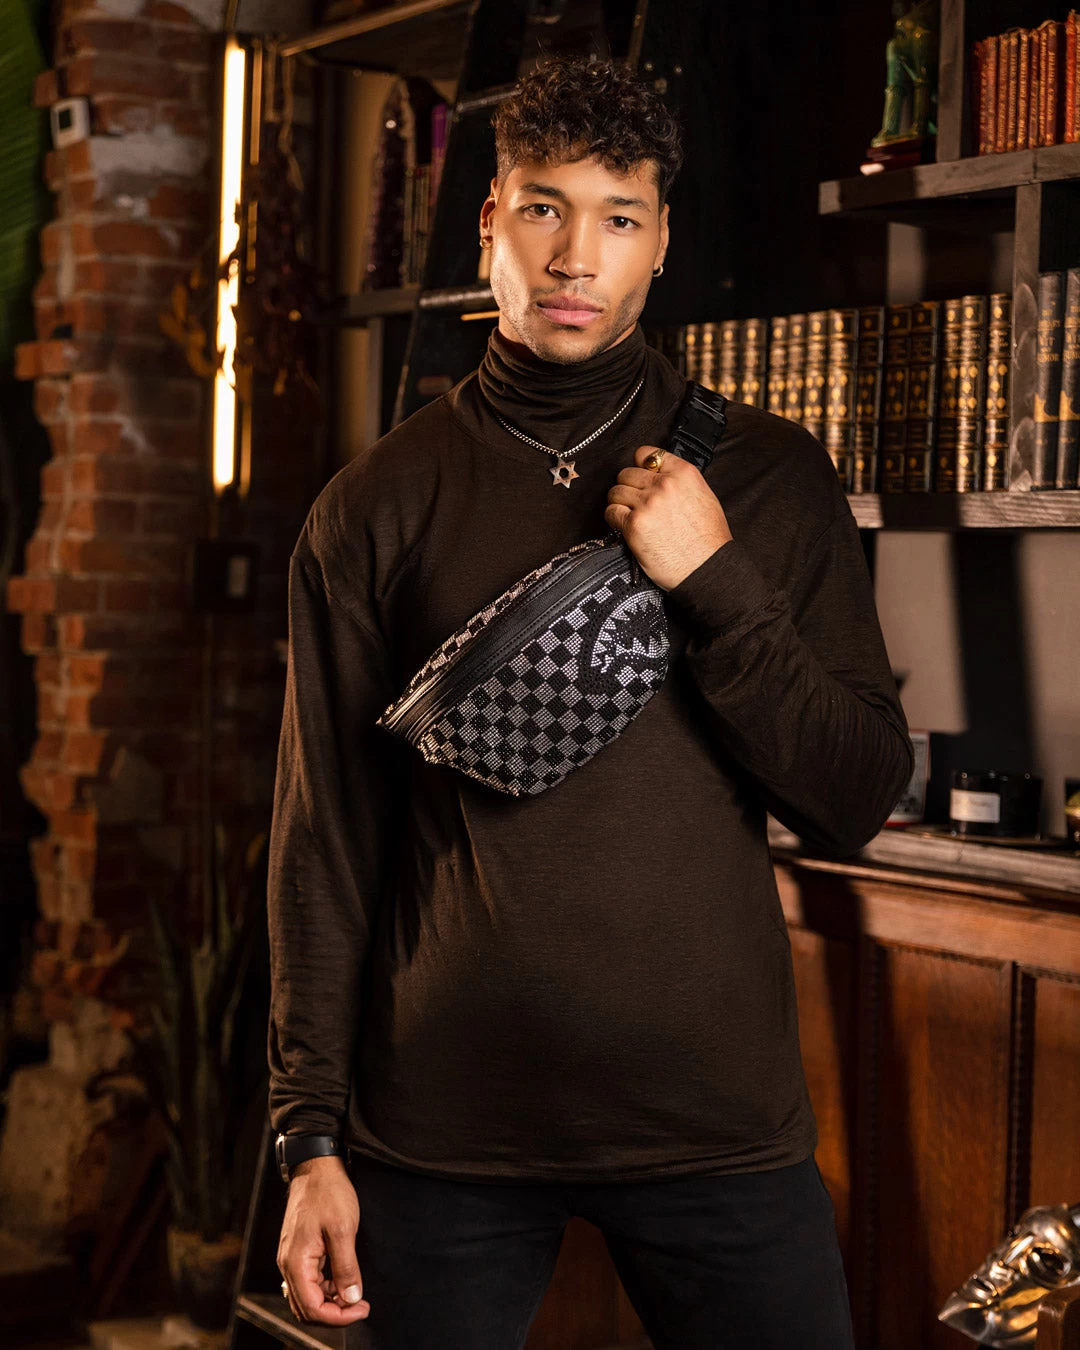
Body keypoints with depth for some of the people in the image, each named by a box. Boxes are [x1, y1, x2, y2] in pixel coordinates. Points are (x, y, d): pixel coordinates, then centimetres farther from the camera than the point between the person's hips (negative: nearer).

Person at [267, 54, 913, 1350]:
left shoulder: (770, 476, 3)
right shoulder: (378, 506, 2)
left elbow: (858, 803, -1)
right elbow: (325, 838, 3)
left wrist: (715, 584, -14)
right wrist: (310, 1134, 0)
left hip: (718, 1112, 1)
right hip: (440, 1131, 0)